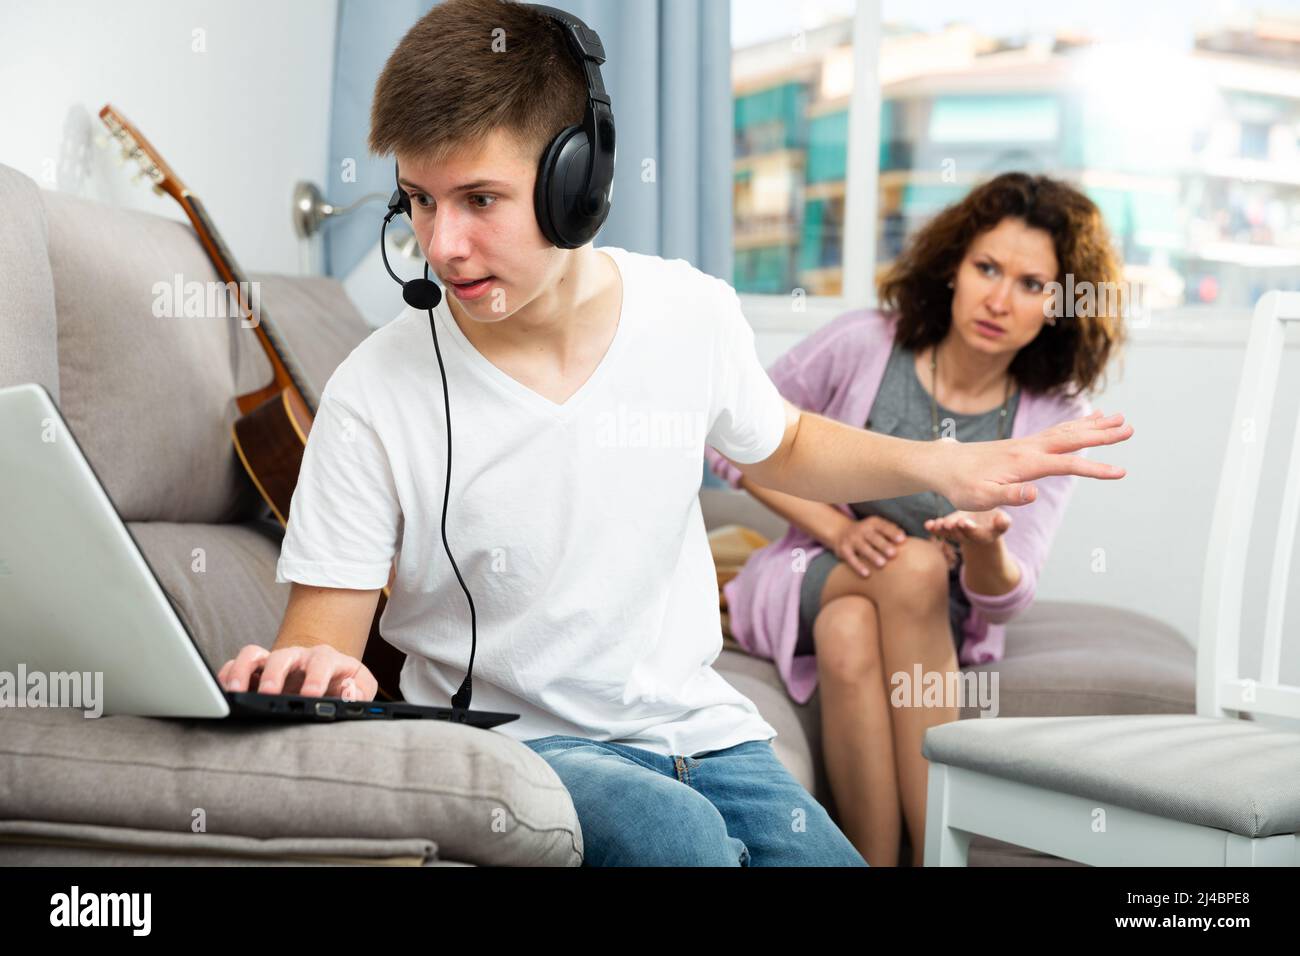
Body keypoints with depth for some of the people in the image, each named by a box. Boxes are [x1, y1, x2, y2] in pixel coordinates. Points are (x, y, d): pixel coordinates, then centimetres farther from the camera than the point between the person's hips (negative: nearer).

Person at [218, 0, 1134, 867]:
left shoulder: (694, 313, -3)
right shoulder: (373, 398, -13)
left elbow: (780, 446, 18)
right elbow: (326, 630, -9)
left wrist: (943, 464, 3)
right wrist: (313, 670, -33)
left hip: (698, 726, 4)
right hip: (506, 740, -3)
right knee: (671, 833, -33)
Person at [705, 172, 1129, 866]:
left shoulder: (1056, 418, -8)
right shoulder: (864, 345, -13)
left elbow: (1003, 600, -10)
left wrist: (985, 546, -35)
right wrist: (835, 527, -14)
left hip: (938, 624, 1)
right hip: (809, 580, 0)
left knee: (851, 632, -34)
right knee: (914, 563, -33)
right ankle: (943, 852, -33)